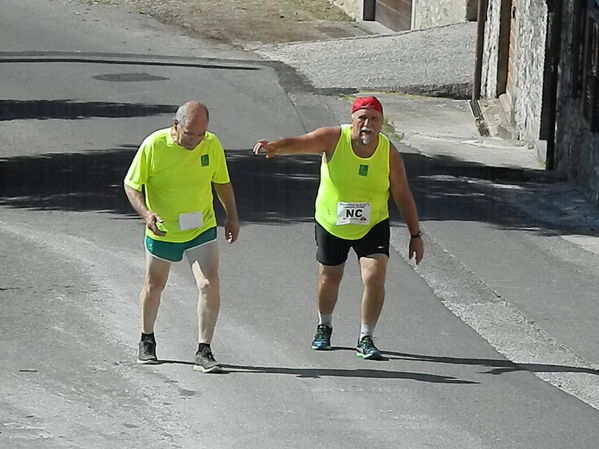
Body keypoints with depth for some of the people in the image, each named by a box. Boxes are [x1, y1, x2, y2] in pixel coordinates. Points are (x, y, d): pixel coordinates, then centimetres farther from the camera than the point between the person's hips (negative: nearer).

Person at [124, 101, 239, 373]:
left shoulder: (212, 145, -12)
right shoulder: (153, 146, -21)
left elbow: (221, 182, 7)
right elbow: (131, 185, -13)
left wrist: (232, 216, 10)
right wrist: (145, 213, -29)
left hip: (202, 230, 1)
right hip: (162, 231, -1)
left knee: (209, 285, -15)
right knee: (154, 286, 18)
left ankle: (204, 352, -9)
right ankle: (147, 341, 41)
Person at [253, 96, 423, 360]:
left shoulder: (389, 153, -14)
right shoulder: (333, 139, -19)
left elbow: (403, 196, -5)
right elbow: (299, 143, -34)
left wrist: (415, 235, -5)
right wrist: (275, 147, -56)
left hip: (373, 226, 0)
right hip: (331, 224, 0)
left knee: (375, 278, -15)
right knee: (329, 278, 15)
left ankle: (366, 340, 0)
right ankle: (324, 327, 43)